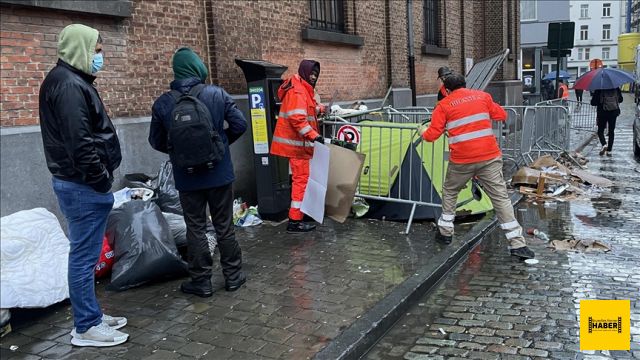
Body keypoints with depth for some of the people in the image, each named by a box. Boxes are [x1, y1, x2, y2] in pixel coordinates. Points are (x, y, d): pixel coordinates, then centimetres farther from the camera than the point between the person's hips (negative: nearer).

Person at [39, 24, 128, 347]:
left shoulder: (71, 81, 16)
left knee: (85, 253, 16)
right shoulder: (69, 85, -16)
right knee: (84, 255, -2)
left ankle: (91, 315, 28)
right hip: (82, 185, -11)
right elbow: (79, 142, -23)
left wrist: (100, 176, 14)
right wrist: (101, 179, -15)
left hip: (78, 182, 11)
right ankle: (85, 328, 10)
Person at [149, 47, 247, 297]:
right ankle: (233, 275, 21)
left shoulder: (162, 103, -6)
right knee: (224, 226, 11)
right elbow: (239, 125, -5)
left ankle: (201, 281, 18)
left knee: (195, 228, 10)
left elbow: (156, 141, 1)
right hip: (219, 173, 0)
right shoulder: (217, 94, -8)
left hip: (187, 177, 0)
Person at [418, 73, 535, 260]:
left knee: (449, 192, 22)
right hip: (490, 157, 1)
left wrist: (423, 130, 23)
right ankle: (518, 244, -1)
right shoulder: (482, 95, 11)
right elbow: (502, 115, 18)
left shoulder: (443, 105, 4)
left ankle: (445, 232, 30)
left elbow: (432, 135, 2)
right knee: (501, 197, 2)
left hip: (461, 160, -1)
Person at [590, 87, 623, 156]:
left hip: (602, 113, -3)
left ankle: (604, 144, -16)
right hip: (613, 112, 3)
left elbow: (593, 103, -11)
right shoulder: (616, 88, -3)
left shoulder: (598, 90, -13)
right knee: (611, 131, 11)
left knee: (600, 131, 10)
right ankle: (609, 150, 10)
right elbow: (620, 100, 8)